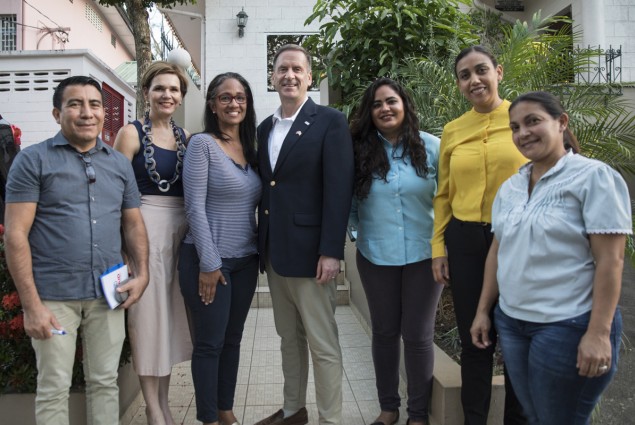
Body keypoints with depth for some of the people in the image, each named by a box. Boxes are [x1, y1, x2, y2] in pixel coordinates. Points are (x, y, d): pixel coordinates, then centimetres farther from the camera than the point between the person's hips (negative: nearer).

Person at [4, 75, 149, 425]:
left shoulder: (119, 164, 10)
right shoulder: (33, 161, -4)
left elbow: (133, 224, 14)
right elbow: (16, 235, -8)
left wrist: (142, 274, -1)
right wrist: (31, 304, -13)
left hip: (108, 293, 4)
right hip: (53, 295, -3)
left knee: (105, 382, 13)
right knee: (54, 388, 9)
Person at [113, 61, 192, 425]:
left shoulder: (186, 137, 10)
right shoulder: (131, 134, -3)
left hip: (181, 229, 5)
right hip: (144, 228, -4)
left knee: (171, 313, 11)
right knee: (148, 313, 2)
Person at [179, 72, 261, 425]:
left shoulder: (251, 148, 9)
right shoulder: (202, 144, -9)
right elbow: (195, 207, -14)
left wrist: (259, 253, 7)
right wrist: (209, 263, -16)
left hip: (246, 260, 6)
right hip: (210, 260, -6)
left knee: (233, 339, 15)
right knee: (209, 343, 5)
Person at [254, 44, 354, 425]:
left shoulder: (330, 122, -6)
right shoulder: (265, 128, 14)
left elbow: (339, 189, -13)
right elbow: (266, 187, 14)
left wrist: (331, 252, -18)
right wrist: (264, 245, 10)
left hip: (309, 252, -6)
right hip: (274, 252, 7)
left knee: (323, 344, 3)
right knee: (289, 338, 18)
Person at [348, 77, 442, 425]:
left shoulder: (430, 146, -4)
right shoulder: (360, 151, 0)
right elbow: (349, 203, 5)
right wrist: (364, 229, -5)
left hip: (423, 254, -1)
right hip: (376, 256, 2)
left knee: (418, 335, 5)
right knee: (384, 332, 13)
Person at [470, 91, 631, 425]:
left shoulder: (593, 176, -10)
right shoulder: (510, 187, 9)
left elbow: (610, 260, -15)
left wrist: (599, 333, -18)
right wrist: (483, 310, 12)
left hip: (569, 327, -6)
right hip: (511, 322, 6)